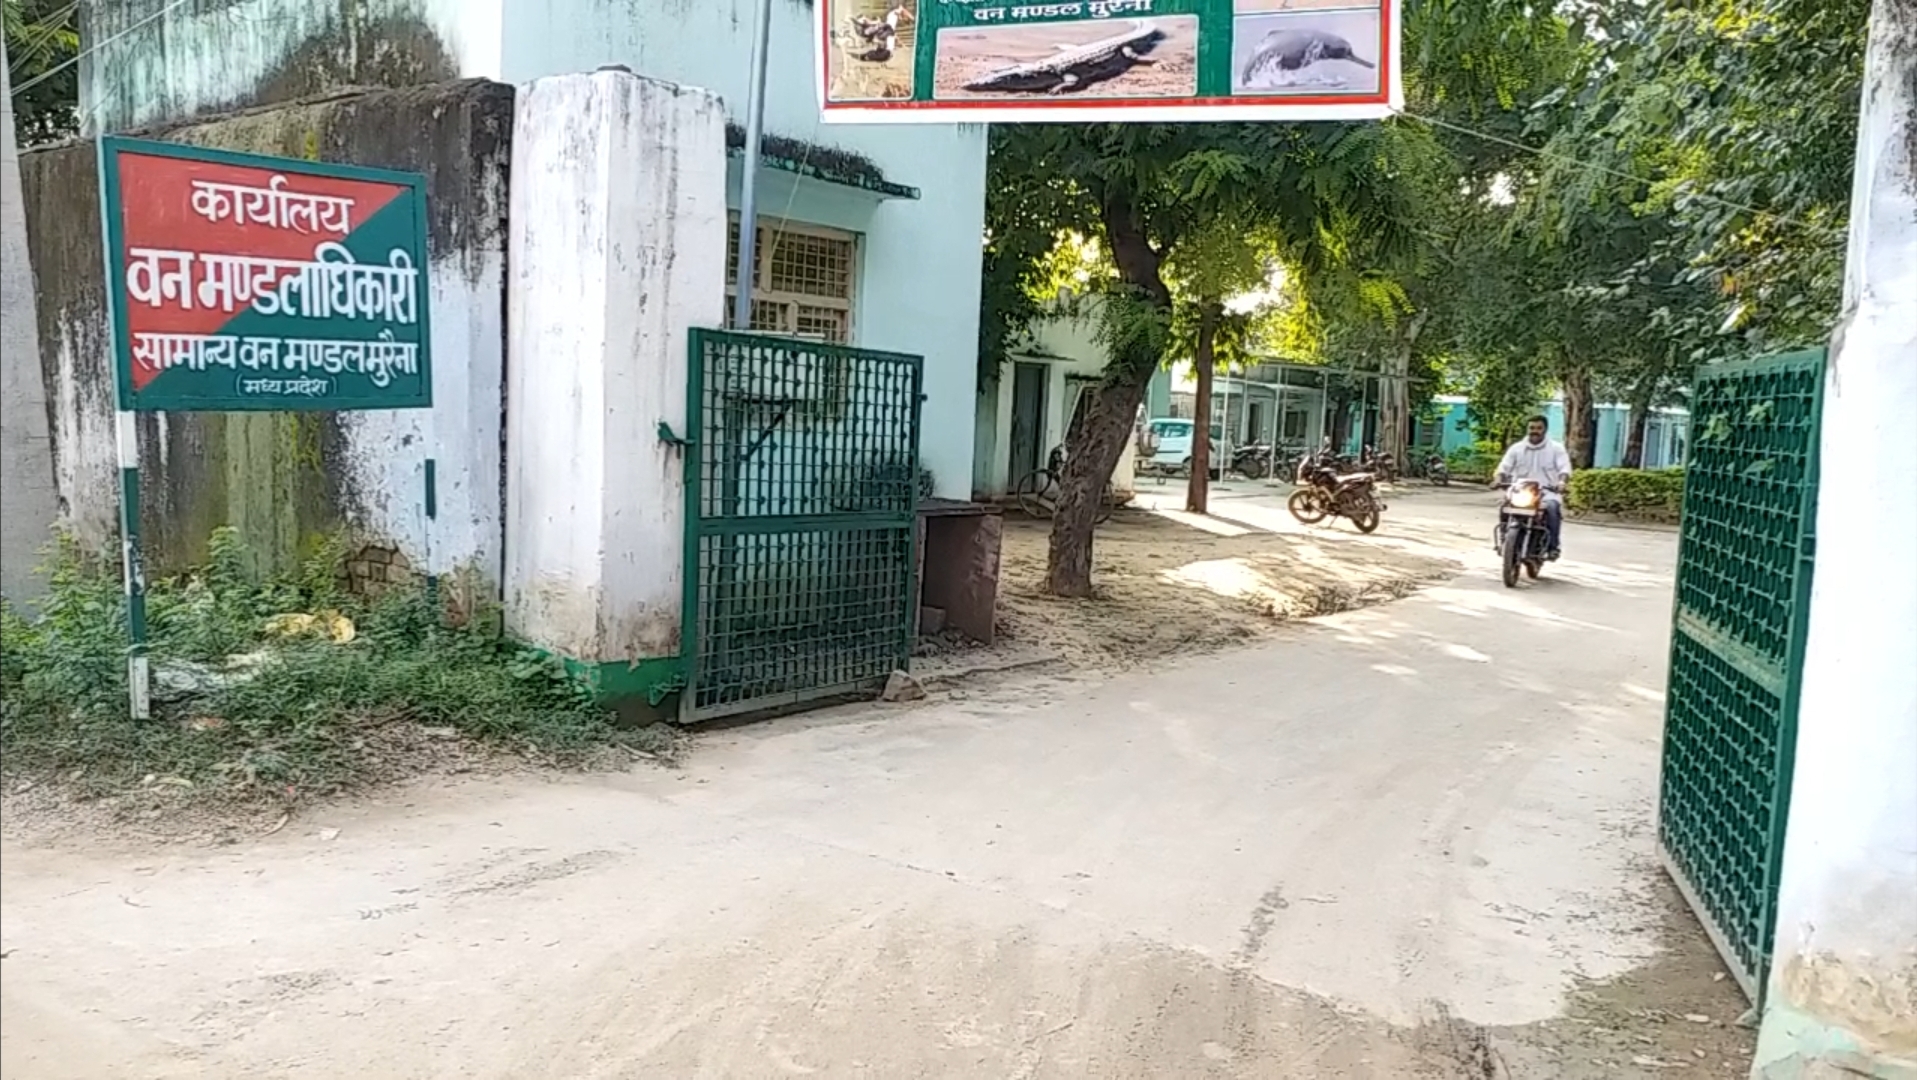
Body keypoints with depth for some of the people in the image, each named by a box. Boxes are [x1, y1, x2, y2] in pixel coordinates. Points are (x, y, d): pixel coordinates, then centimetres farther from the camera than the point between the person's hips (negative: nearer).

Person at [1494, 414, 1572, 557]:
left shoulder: (1556, 448, 7)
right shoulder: (1517, 448, 12)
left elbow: (1565, 467, -6)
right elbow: (1504, 466, 6)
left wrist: (1562, 482, -29)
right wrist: (1499, 480, -17)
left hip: (1547, 492, -2)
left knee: (1552, 507, -35)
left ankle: (1553, 546, -23)